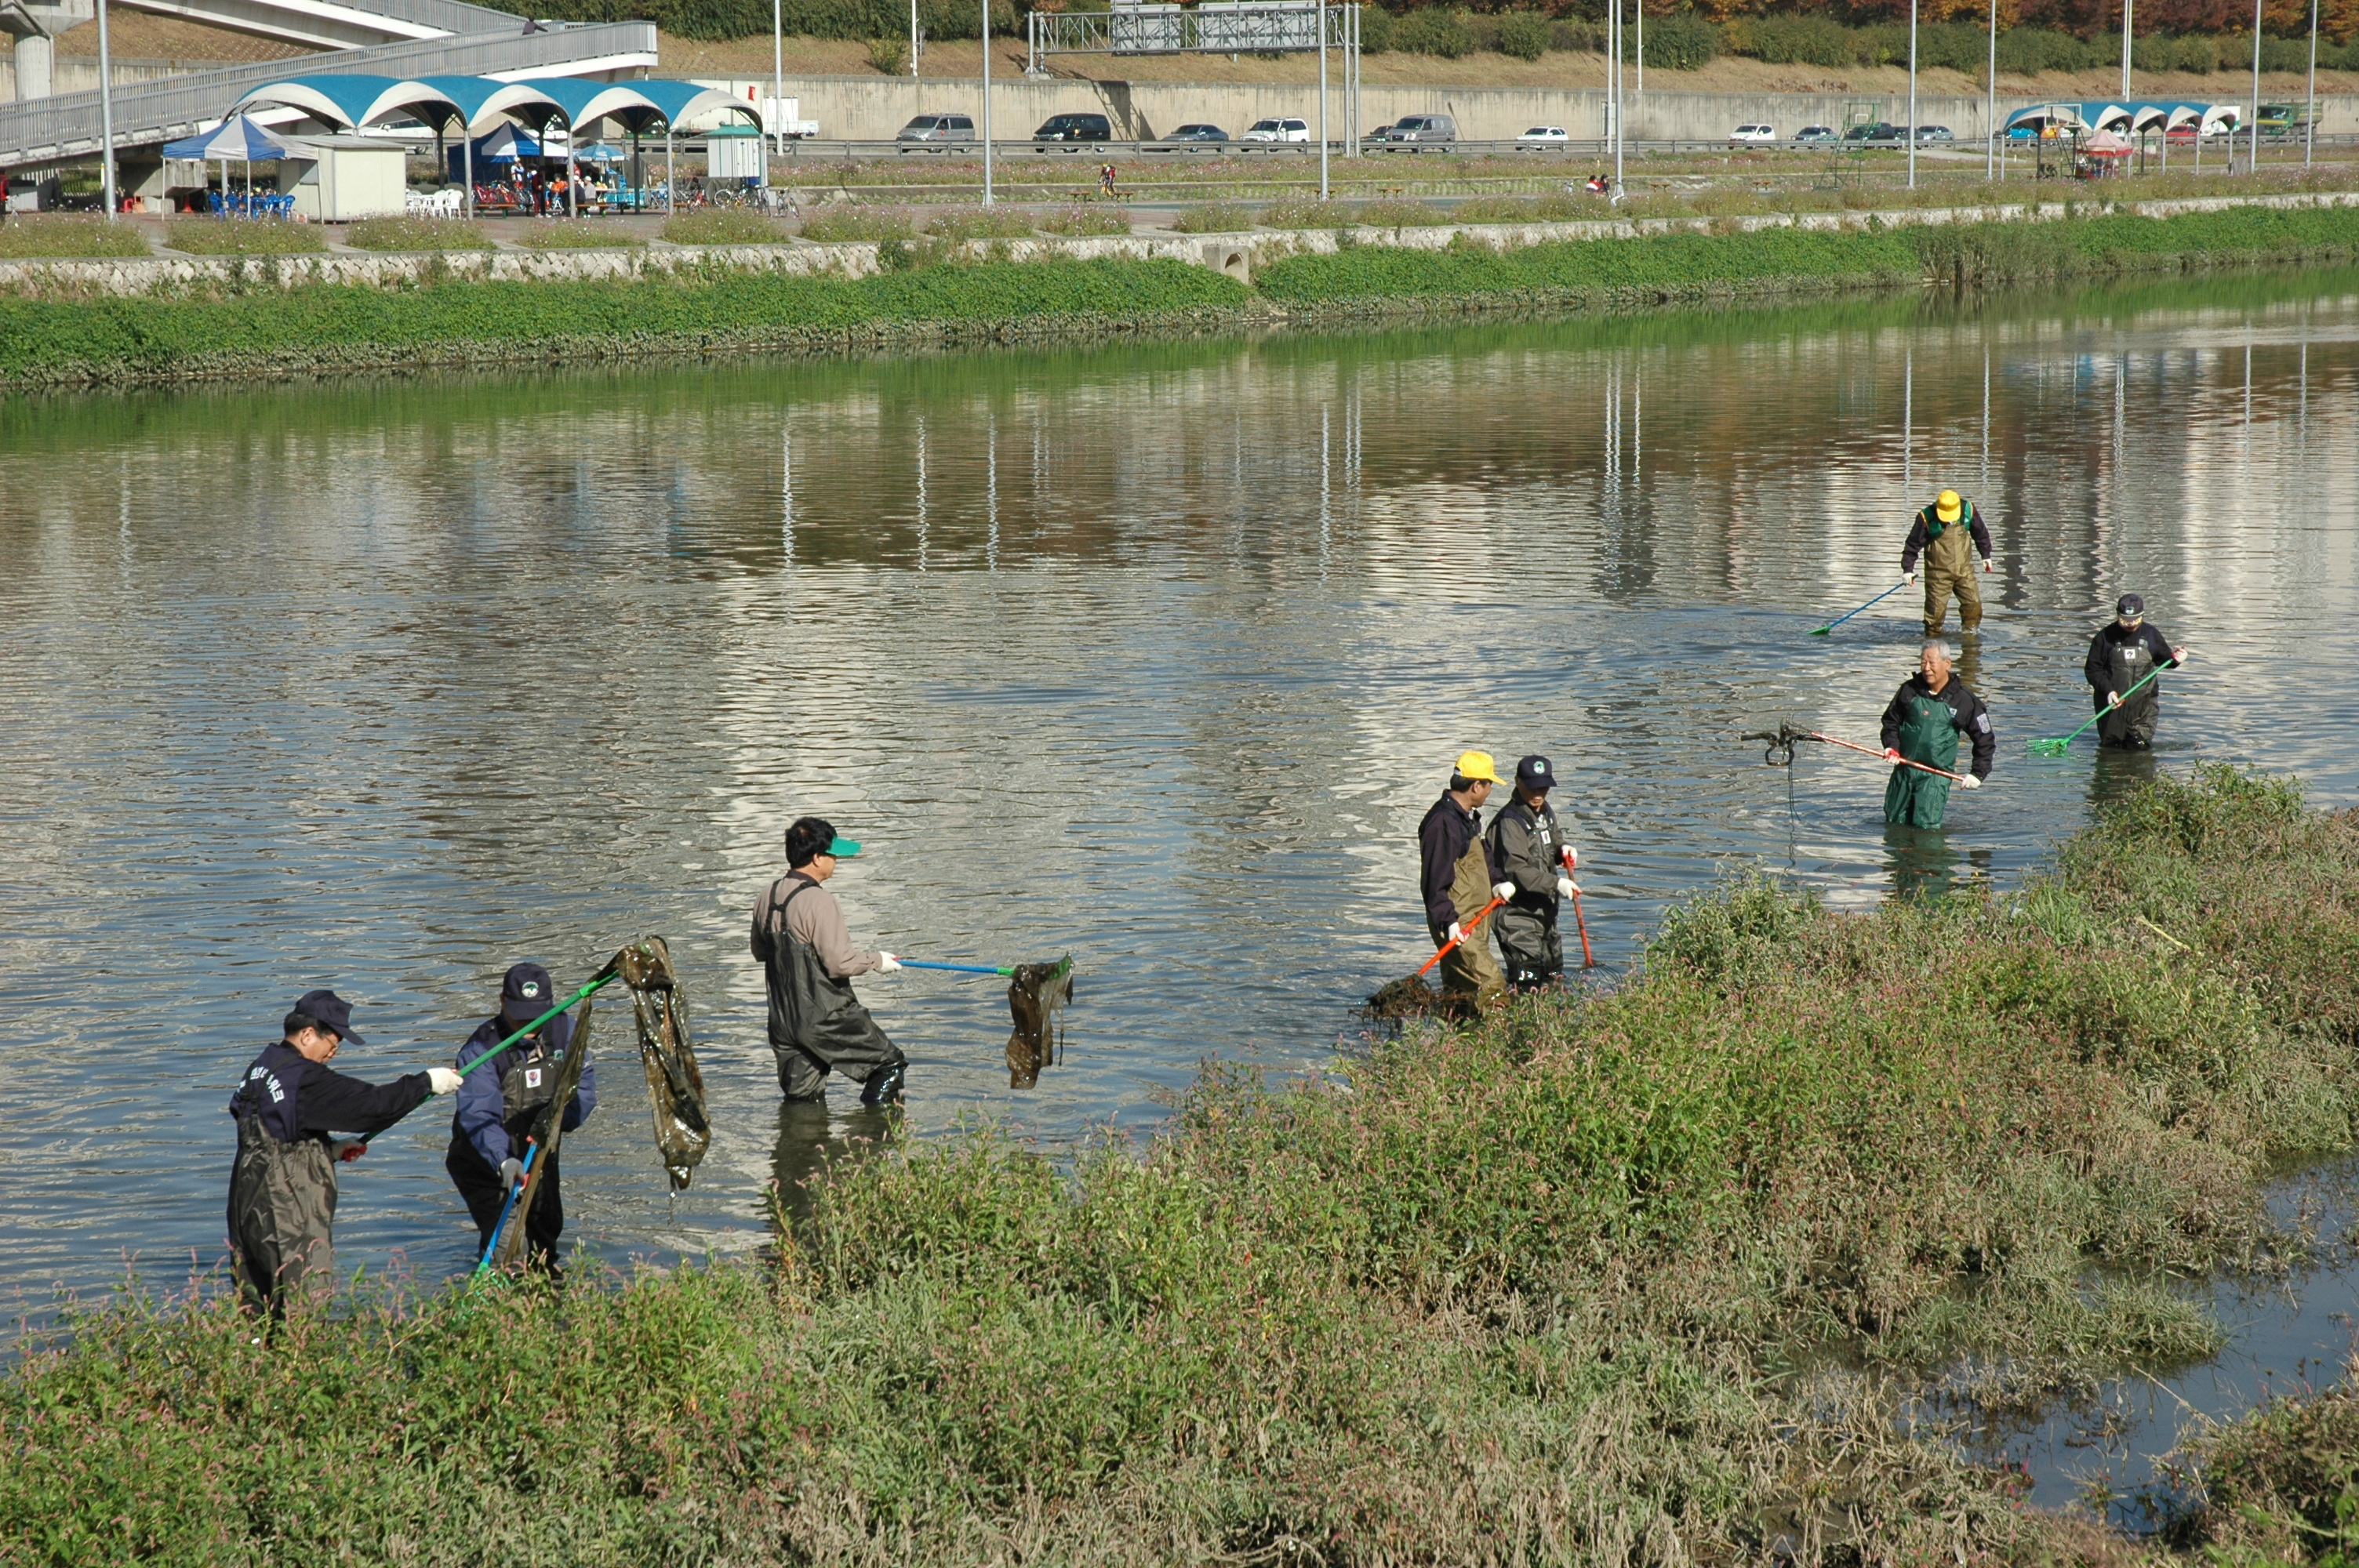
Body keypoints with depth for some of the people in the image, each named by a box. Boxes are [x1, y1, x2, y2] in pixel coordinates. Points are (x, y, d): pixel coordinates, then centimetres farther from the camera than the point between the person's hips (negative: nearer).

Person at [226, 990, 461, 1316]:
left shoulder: (259, 1070, 14)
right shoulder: (305, 1079, -15)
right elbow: (373, 1104, -16)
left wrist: (331, 1150, 17)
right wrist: (427, 1082, -4)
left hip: (250, 1209, 9)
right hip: (289, 1223, -9)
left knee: (256, 1309, 11)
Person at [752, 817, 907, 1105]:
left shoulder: (766, 900, 5)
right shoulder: (819, 902, -19)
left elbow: (759, 951, 20)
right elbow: (839, 963, -21)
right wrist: (877, 961, -4)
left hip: (783, 1021, 7)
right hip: (825, 1020, -7)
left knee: (799, 1098, 14)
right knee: (889, 1065, 5)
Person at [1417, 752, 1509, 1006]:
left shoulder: (1468, 818, 15)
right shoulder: (1443, 822, -19)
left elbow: (1482, 859, 28)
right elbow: (1435, 880, -22)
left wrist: (1496, 883, 9)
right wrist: (1448, 920, -27)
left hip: (1474, 921, 11)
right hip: (1458, 927, -11)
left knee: (1458, 990, 13)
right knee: (1492, 985, -16)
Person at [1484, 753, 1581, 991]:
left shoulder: (1545, 812, 10)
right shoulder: (1510, 821, -18)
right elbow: (1516, 870, -26)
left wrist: (1564, 851, 0)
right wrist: (1556, 883, -30)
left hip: (1544, 909, 9)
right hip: (1517, 913, -9)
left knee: (1553, 976, 16)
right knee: (1527, 980, -14)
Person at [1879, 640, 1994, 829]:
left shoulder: (1963, 700, -5)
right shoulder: (1909, 690, 2)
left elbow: (1985, 740, 2)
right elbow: (1891, 720, 16)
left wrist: (1978, 774, -4)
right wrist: (1892, 746, -2)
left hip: (1936, 774, -4)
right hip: (1903, 768, 4)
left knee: (1925, 826, -12)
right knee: (1894, 822, 10)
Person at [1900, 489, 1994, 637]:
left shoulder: (1968, 510, -6)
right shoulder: (1927, 517, -16)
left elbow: (1980, 534, 13)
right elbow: (1913, 544, -7)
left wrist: (1986, 555, 21)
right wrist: (1908, 568, -8)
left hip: (1964, 570, 3)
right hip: (1938, 573, -3)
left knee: (1974, 604, -1)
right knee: (1936, 609, -3)